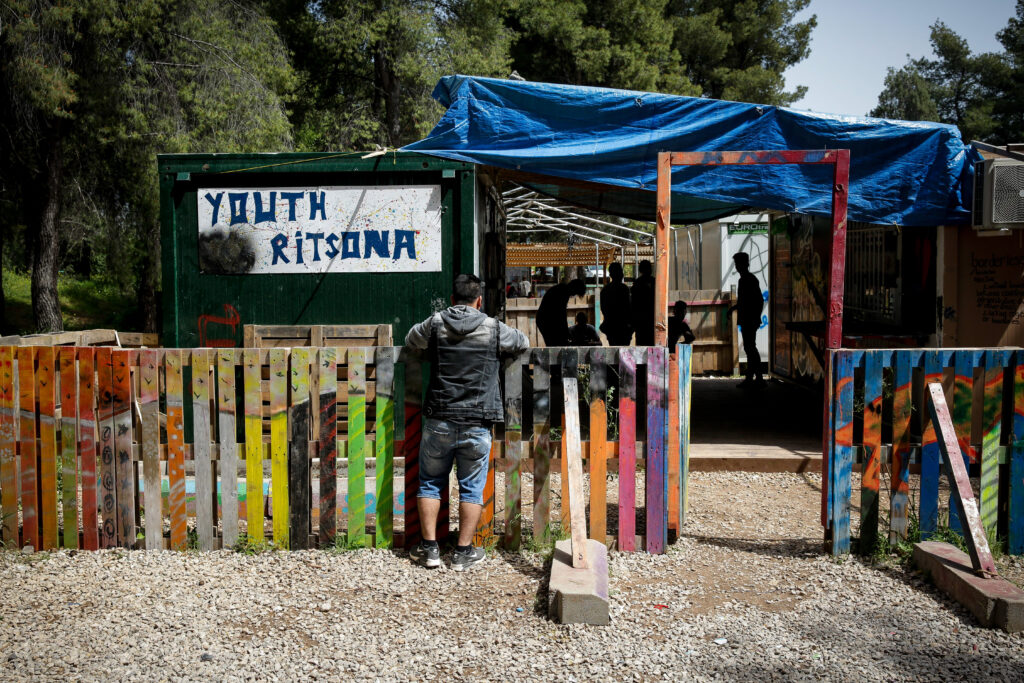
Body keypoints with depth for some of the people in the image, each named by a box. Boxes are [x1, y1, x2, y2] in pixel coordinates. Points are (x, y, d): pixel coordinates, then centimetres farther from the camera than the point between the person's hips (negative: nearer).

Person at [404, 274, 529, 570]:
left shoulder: (435, 324, 1)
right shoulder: (494, 329, -1)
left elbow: (410, 340, 20)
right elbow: (523, 342, 17)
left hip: (438, 421, 1)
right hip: (477, 424, -1)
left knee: (430, 483, 15)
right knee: (472, 488, 10)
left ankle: (429, 547, 18)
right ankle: (463, 552, 13)